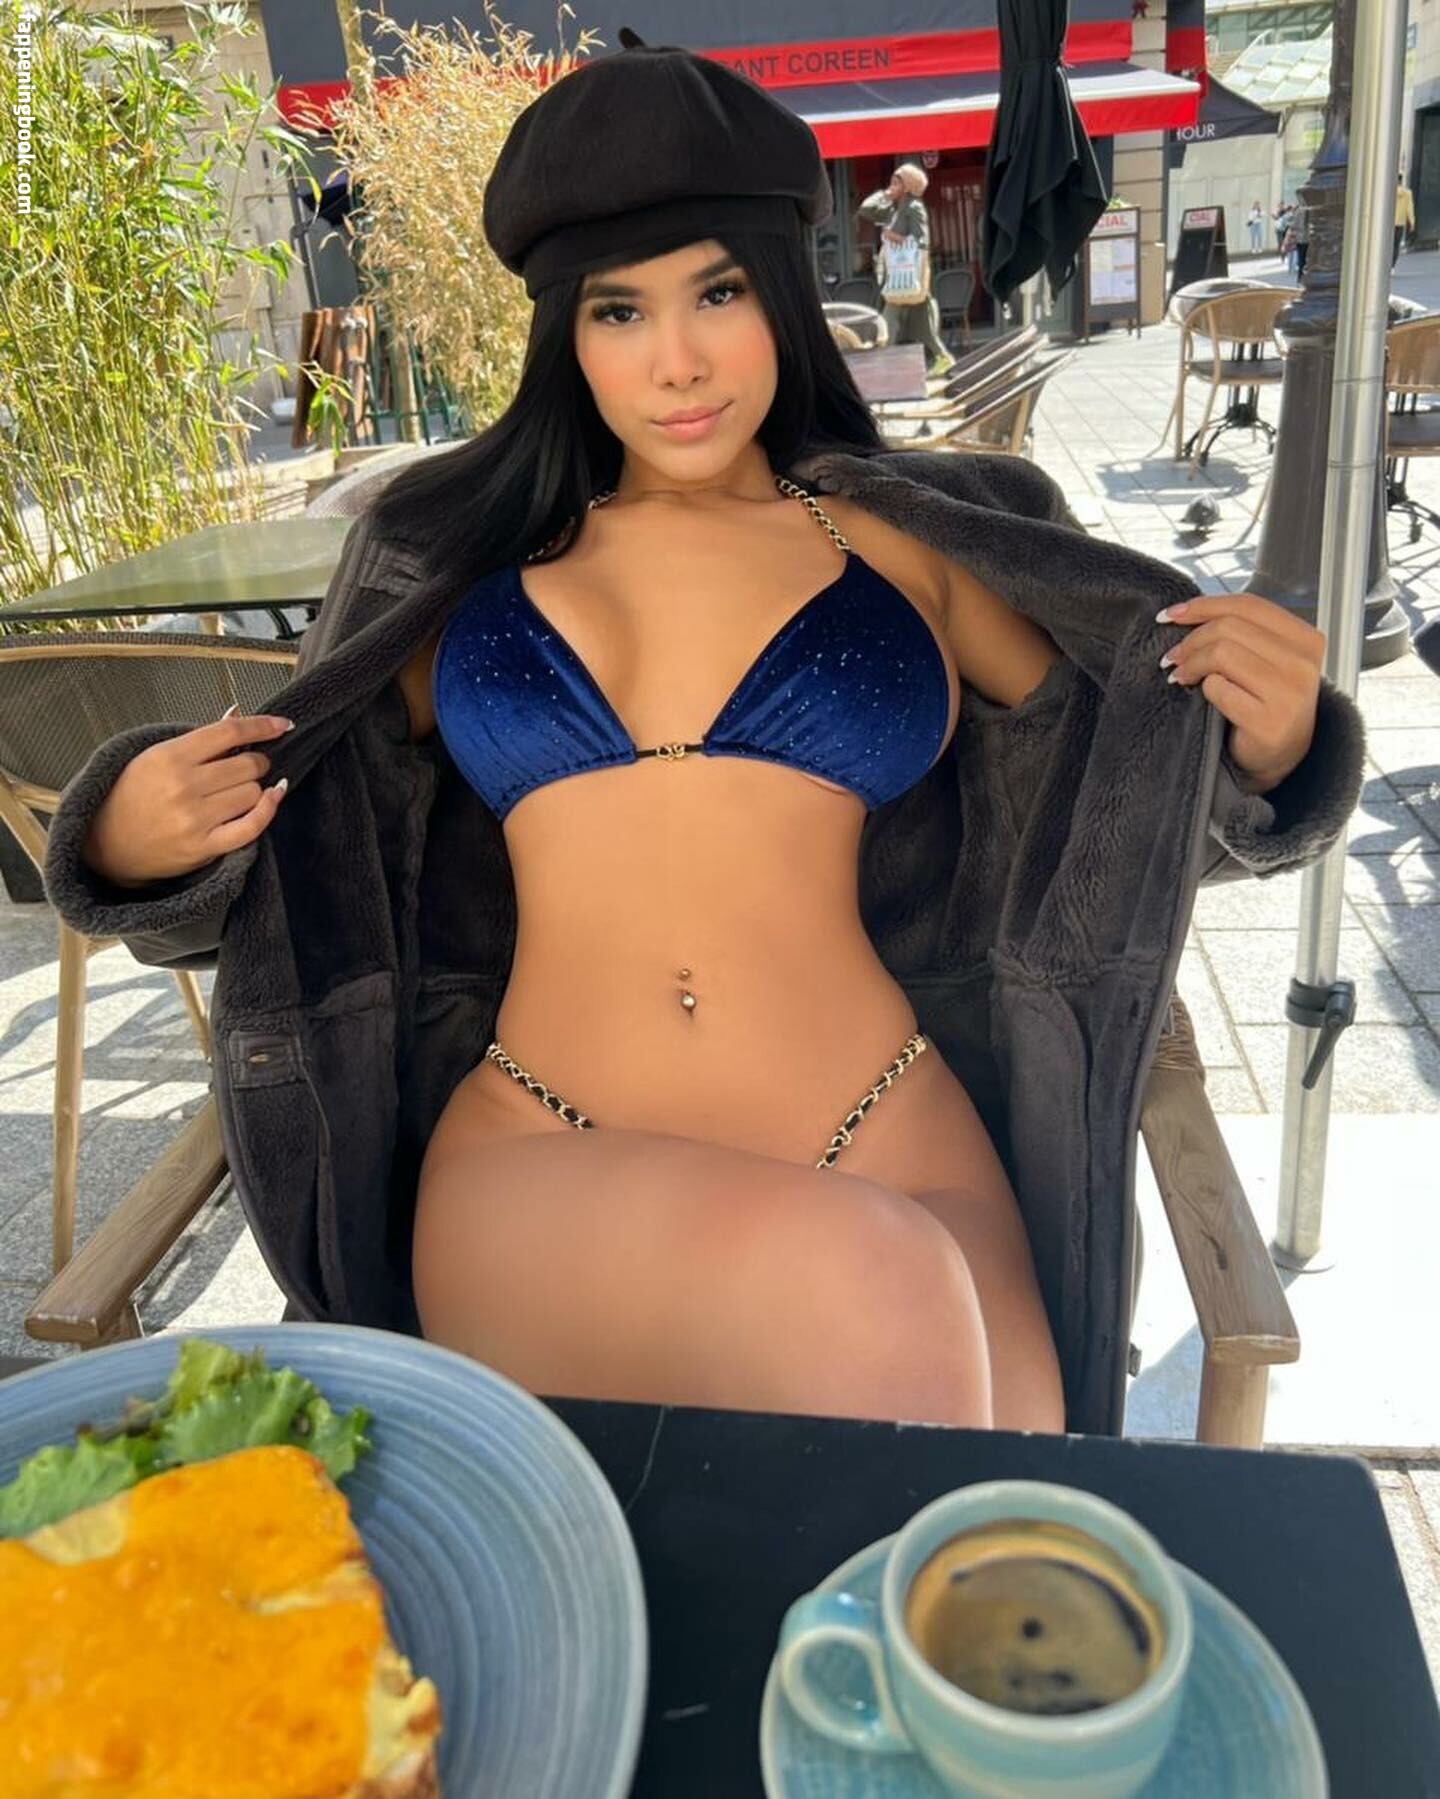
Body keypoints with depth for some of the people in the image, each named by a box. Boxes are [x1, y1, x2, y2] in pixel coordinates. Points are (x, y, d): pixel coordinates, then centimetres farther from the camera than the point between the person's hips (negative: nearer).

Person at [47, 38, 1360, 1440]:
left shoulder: (918, 541, 9)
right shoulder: (455, 554, 12)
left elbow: (1117, 786, 19)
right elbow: (303, 842, 21)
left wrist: (1266, 744, -2)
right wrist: (137, 840, 1)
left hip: (897, 1168, 1)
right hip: (535, 1172, 0)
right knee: (876, 1290, -31)